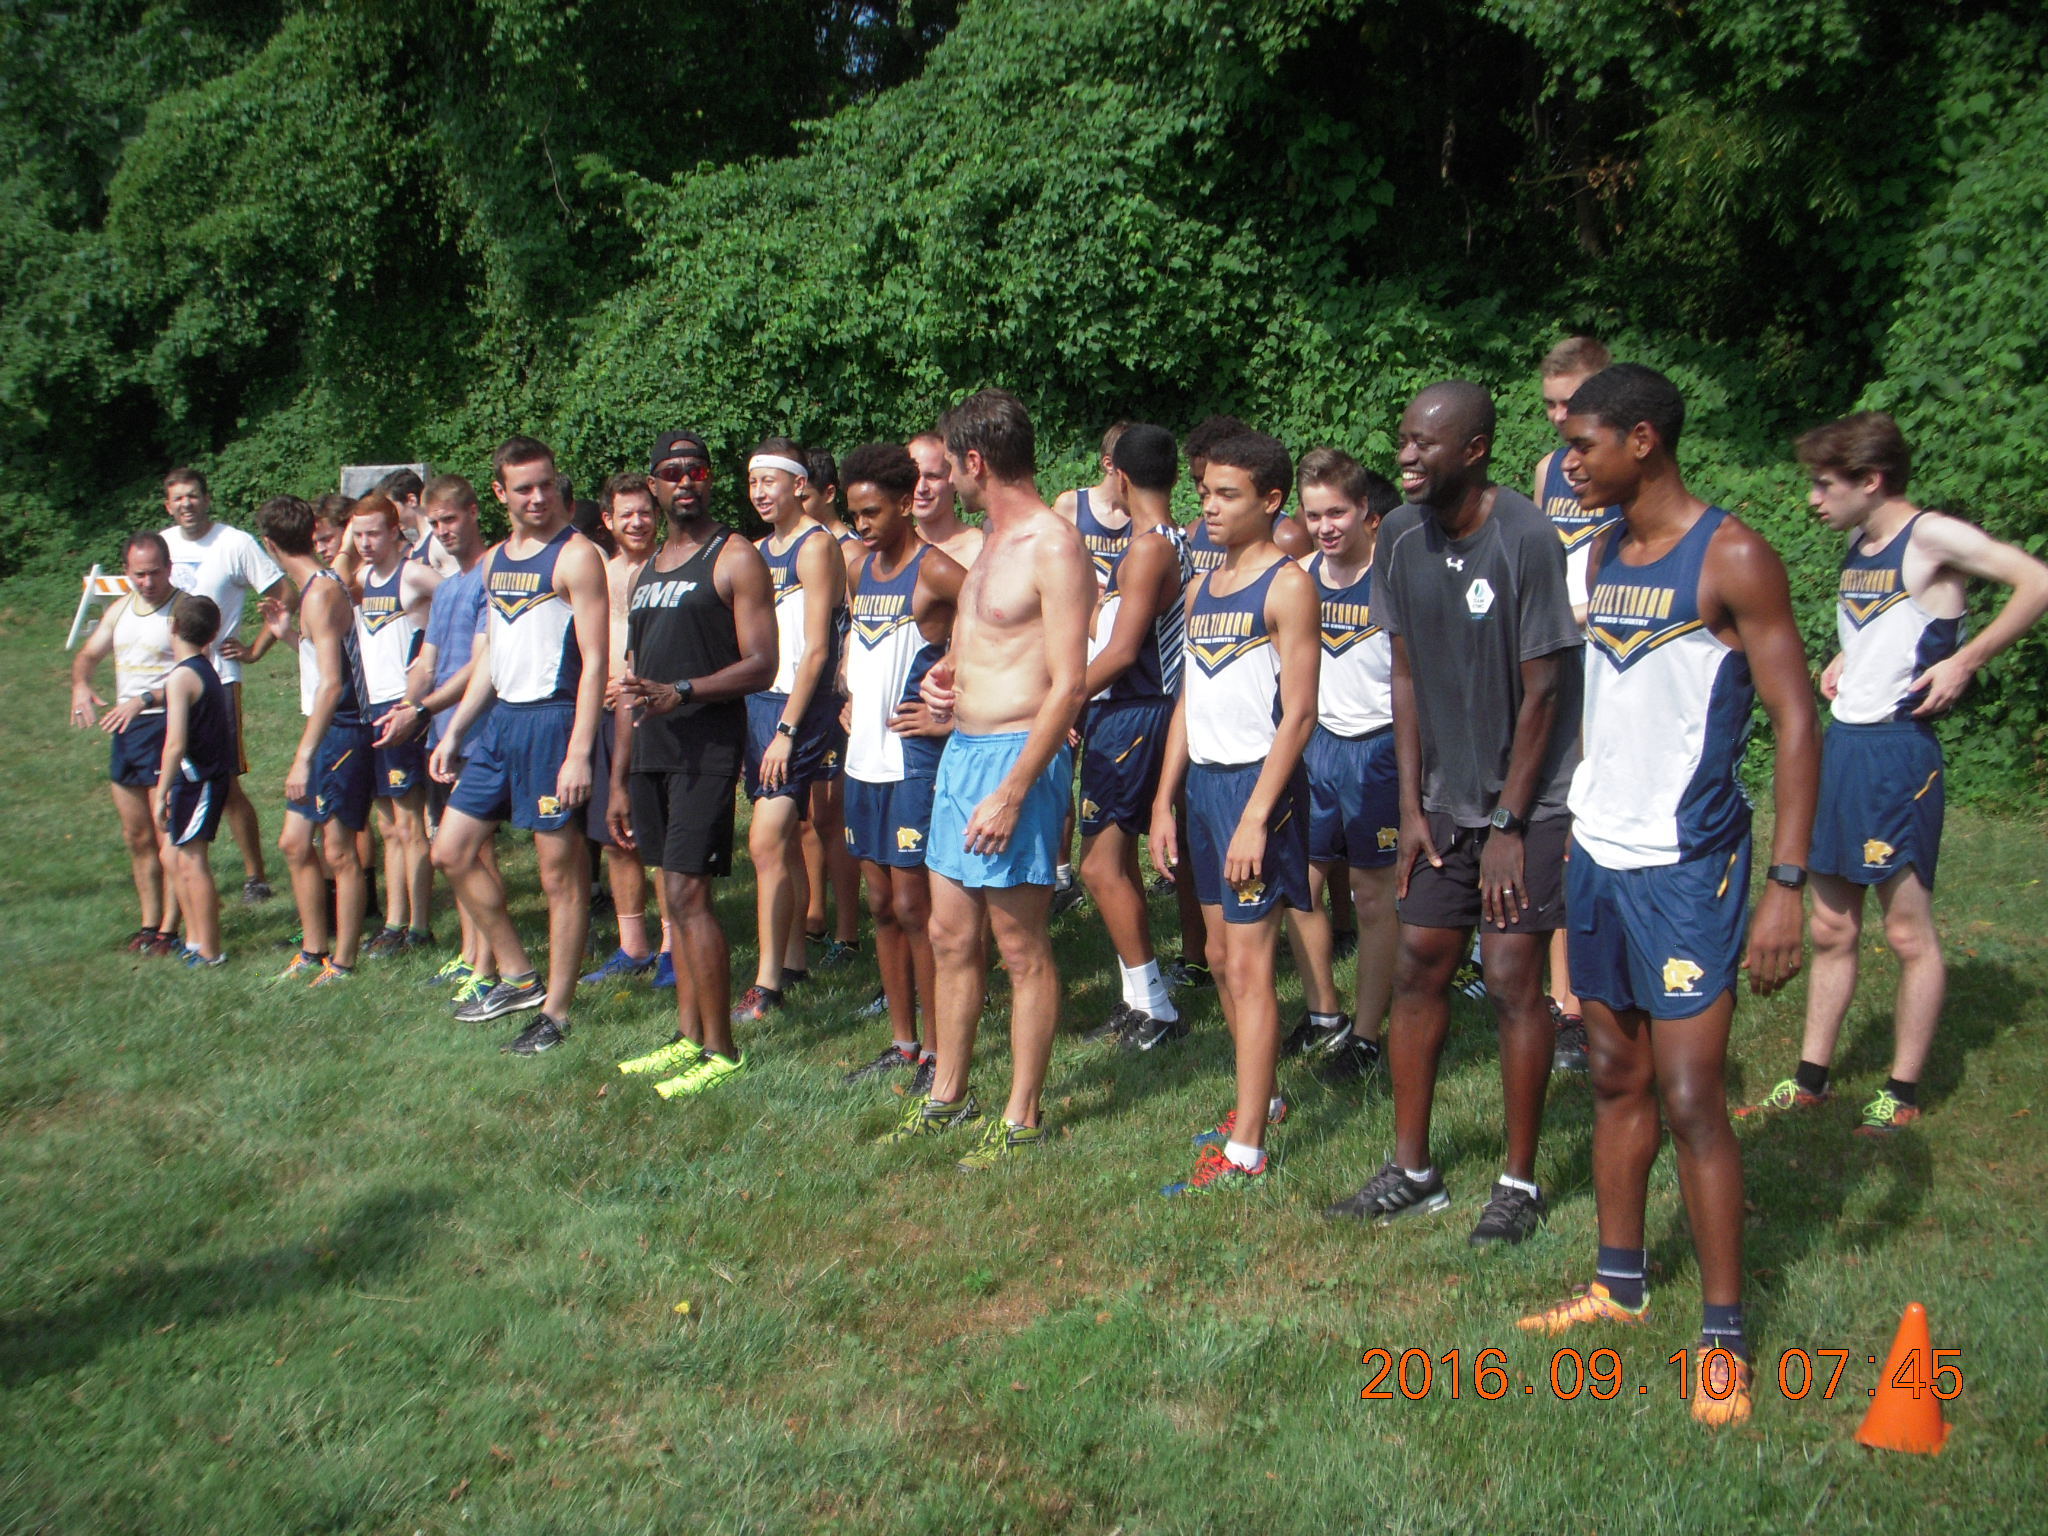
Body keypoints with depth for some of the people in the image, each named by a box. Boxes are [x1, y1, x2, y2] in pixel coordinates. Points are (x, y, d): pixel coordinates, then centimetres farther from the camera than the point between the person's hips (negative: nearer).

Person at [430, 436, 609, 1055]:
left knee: (560, 873, -1)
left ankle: (555, 1013, 9)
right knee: (452, 851, 12)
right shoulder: (494, 561, 15)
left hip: (553, 721, -9)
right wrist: (454, 732, 18)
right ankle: (517, 976, 24)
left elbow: (594, 661, -15)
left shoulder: (576, 557, -10)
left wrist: (579, 751, -21)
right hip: (501, 720, 9)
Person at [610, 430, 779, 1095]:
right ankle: (688, 1037, 19)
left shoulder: (735, 557, -3)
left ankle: (721, 1050, -3)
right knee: (673, 897, 11)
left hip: (707, 747, -8)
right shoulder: (646, 568, 20)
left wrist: (680, 693, -24)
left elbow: (761, 665, -11)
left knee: (688, 895, -11)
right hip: (651, 750, 8)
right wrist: (619, 777, 18)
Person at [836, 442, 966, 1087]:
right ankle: (901, 1043, 23)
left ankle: (935, 1053, 7)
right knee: (881, 905, 12)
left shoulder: (935, 570, -11)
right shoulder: (861, 570, 13)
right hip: (863, 758, 8)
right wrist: (849, 700, 15)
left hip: (914, 761, -8)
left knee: (914, 907, -4)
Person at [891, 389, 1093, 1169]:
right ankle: (947, 1095, 27)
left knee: (1021, 945, 0)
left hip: (1019, 754, -9)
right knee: (950, 936, 14)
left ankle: (1022, 1117, 12)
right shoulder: (991, 543, 16)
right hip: (961, 749, 9)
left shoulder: (1054, 548, -14)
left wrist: (1012, 792, -23)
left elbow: (1068, 683, -19)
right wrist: (941, 678, 8)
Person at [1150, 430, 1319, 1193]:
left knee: (1249, 965, -5)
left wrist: (1257, 816, -20)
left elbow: (1298, 714, -15)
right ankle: (1262, 1096, 33)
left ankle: (1245, 1150, 1)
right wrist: (1165, 801, 13)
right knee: (1222, 956, 15)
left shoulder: (1286, 585, -10)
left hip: (1258, 782, -8)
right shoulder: (1201, 587, 14)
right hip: (1203, 780, 8)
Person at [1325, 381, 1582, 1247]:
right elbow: (1406, 675, 6)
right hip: (1446, 795, 6)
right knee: (1418, 969, 6)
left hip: (1531, 798, -6)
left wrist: (1509, 826, -12)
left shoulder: (1526, 540, -18)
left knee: (1512, 979, -5)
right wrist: (1412, 807, 3)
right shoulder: (1400, 539, 0)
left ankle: (1520, 1184, 11)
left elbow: (1541, 693, -14)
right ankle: (1411, 1172, 19)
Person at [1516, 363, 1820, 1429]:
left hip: (1685, 866, -7)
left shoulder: (1732, 560, -12)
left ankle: (1723, 1336, 8)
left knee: (1690, 1098, -5)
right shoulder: (1602, 556, 11)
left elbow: (1795, 722, -14)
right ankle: (1620, 1285, 28)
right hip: (1597, 857, 7)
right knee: (1615, 1080, 15)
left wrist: (1785, 883, -20)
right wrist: (1576, 820, 13)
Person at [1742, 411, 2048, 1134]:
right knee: (1832, 929, 12)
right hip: (1841, 745, 8)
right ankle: (1810, 1079, 21)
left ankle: (1902, 1093, 13)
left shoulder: (1931, 537, -11)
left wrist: (1963, 662, -18)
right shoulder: (1857, 543, 12)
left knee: (1908, 931, 2)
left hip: (1898, 750, -8)